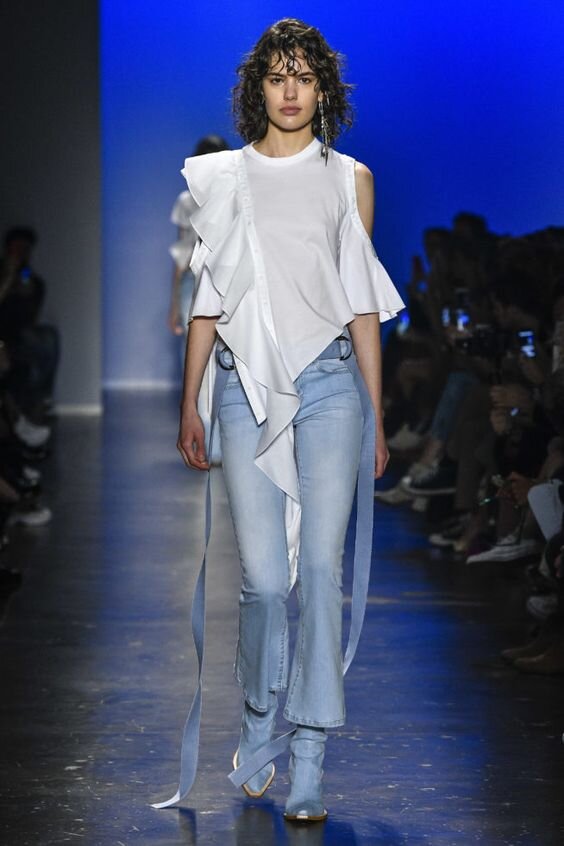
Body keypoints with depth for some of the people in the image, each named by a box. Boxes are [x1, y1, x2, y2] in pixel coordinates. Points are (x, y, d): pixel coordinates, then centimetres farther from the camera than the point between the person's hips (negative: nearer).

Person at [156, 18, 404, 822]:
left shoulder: (349, 179, 9)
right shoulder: (219, 178, 10)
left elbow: (363, 302, 9)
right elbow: (207, 299, 10)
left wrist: (376, 415, 7)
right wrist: (189, 405, 7)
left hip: (329, 383, 0)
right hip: (245, 386, 0)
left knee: (320, 570, -6)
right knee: (264, 578, -2)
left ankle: (309, 757, -1)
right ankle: (261, 719, 23)